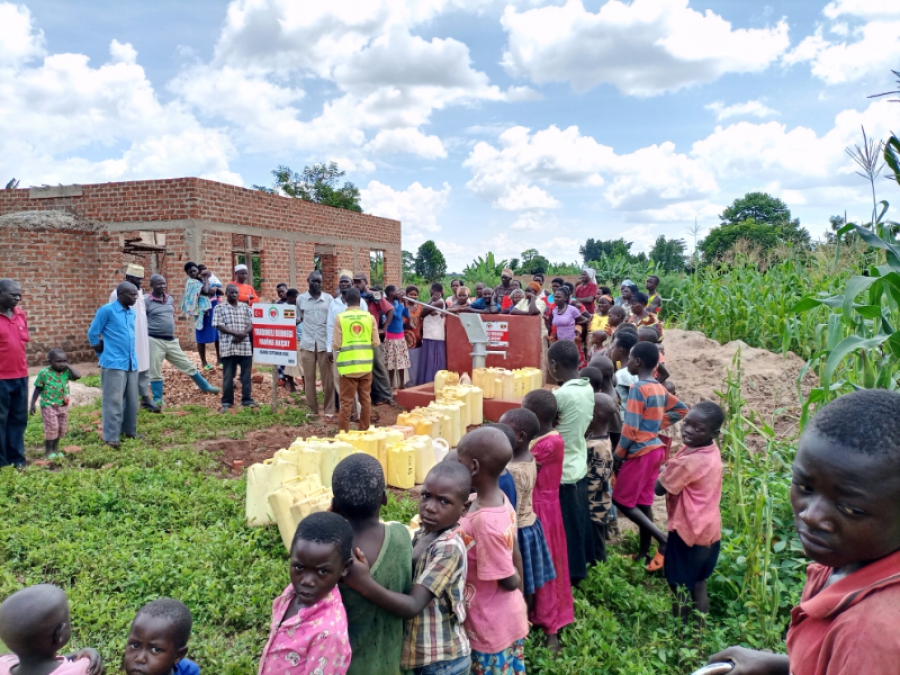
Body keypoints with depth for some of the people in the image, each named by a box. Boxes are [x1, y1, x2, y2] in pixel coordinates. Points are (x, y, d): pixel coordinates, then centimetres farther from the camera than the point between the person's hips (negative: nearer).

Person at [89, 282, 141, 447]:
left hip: (132, 363, 7)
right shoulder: (107, 310, -9)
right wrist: (103, 354, 4)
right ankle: (111, 437, 2)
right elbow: (92, 333, -4)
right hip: (114, 364, -7)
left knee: (132, 400, 12)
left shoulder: (131, 313, 11)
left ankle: (129, 431, 25)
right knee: (114, 401, -4)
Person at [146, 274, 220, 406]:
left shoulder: (170, 299, 10)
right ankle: (157, 400, 17)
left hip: (171, 340, 5)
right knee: (155, 372, 5)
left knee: (188, 365, 13)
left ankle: (205, 387, 26)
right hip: (155, 341, -5)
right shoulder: (146, 301, -9)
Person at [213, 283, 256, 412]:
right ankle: (227, 402, 13)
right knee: (228, 376, 4)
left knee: (246, 374, 6)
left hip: (245, 346, 3)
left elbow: (251, 324, 5)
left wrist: (242, 335, -14)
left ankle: (247, 399, 16)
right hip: (228, 347, -2)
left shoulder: (246, 308, 11)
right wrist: (235, 333, -18)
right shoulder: (220, 308, 2)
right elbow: (219, 325, -7)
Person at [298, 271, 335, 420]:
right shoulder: (300, 298, 5)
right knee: (309, 378, 5)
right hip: (307, 343, 1)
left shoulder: (329, 299, 2)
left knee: (328, 378, 1)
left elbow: (333, 321, 4)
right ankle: (313, 410, 16)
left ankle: (329, 411, 9)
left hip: (324, 343, -1)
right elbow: (299, 318, 13)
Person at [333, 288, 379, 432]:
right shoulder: (369, 317, -1)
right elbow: (376, 343, 0)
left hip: (347, 365, -2)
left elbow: (336, 345, -8)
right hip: (365, 365, 3)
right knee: (365, 399, 14)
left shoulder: (340, 317, -8)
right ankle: (364, 430, 22)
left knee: (346, 401, 4)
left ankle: (344, 432, 8)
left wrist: (332, 351, 13)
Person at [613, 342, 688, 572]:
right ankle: (644, 552, 21)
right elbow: (681, 410, 19)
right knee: (643, 502, 14)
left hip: (640, 452, -8)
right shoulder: (659, 388, 6)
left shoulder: (638, 388, -19)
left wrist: (618, 456, -11)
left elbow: (630, 429, -21)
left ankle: (663, 541, -3)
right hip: (655, 449, 8)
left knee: (622, 501, 2)